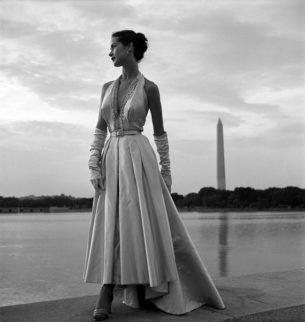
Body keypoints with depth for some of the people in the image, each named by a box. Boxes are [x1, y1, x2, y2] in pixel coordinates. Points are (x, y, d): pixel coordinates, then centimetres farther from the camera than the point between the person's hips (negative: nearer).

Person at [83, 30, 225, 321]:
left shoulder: (149, 88, 2)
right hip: (112, 160, 4)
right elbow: (99, 130, 10)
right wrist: (94, 167, -3)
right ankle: (106, 296, 1)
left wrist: (166, 173, 3)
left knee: (143, 224, -3)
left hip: (139, 158, -3)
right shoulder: (108, 87, 13)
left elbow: (160, 133, 4)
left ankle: (141, 290, 11)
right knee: (112, 226, -1)